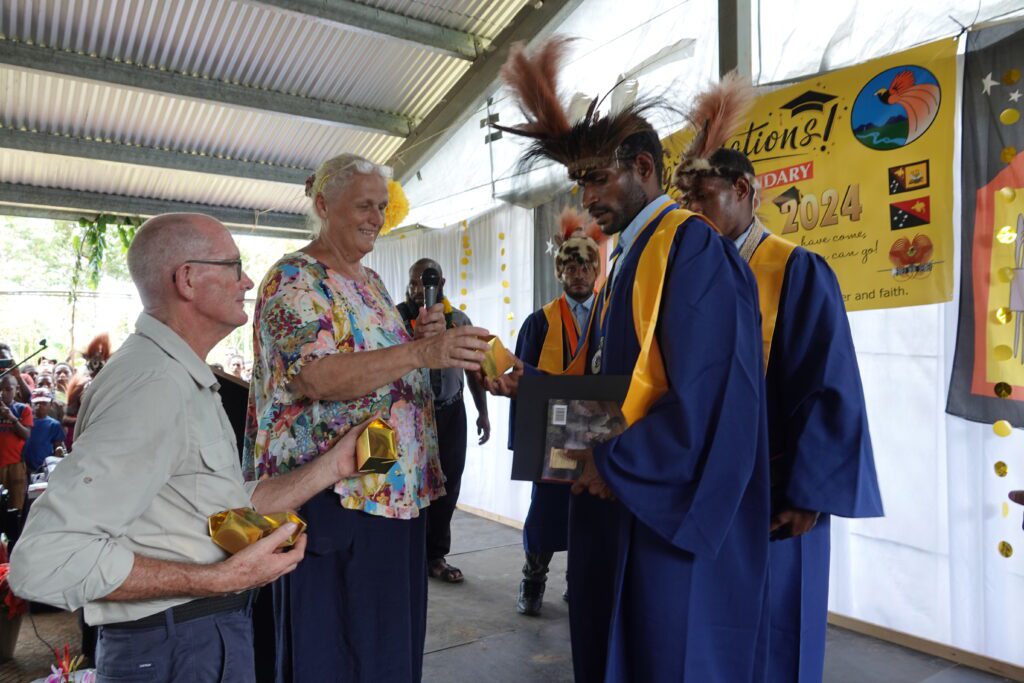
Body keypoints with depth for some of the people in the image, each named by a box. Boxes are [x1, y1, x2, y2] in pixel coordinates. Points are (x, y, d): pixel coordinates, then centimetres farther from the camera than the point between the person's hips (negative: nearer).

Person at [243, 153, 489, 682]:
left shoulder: (370, 281, 15)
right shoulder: (292, 279, -10)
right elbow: (315, 377, -24)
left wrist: (422, 336, 2)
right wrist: (420, 352, -33)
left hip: (397, 489, 8)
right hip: (333, 496, -8)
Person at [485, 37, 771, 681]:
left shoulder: (692, 247, -15)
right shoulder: (626, 257, 13)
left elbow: (709, 398, -22)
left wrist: (613, 462, -16)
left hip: (671, 517, -9)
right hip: (616, 505, 9)